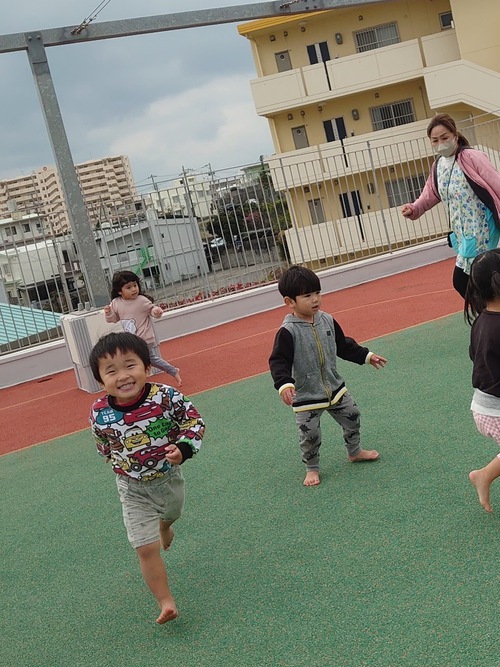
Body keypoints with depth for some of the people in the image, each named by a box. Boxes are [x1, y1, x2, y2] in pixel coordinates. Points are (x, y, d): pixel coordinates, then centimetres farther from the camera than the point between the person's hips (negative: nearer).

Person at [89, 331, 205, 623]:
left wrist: (184, 448, -28)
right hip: (133, 489, -2)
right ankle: (166, 602, 10)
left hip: (170, 477, 2)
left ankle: (164, 526, 70)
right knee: (146, 548, -7)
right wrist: (122, 465, 5)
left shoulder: (166, 396, -28)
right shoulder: (100, 414, -23)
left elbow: (194, 420, -13)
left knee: (170, 515, 33)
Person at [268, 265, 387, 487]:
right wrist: (284, 384, -40)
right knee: (310, 435, 1)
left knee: (352, 417, 16)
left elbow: (343, 346, 13)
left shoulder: (327, 320, -2)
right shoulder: (287, 331, -21)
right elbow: (278, 361, -24)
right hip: (306, 396, -6)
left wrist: (366, 356, 15)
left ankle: (354, 452, 41)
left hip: (335, 387, 6)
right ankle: (311, 468, 25)